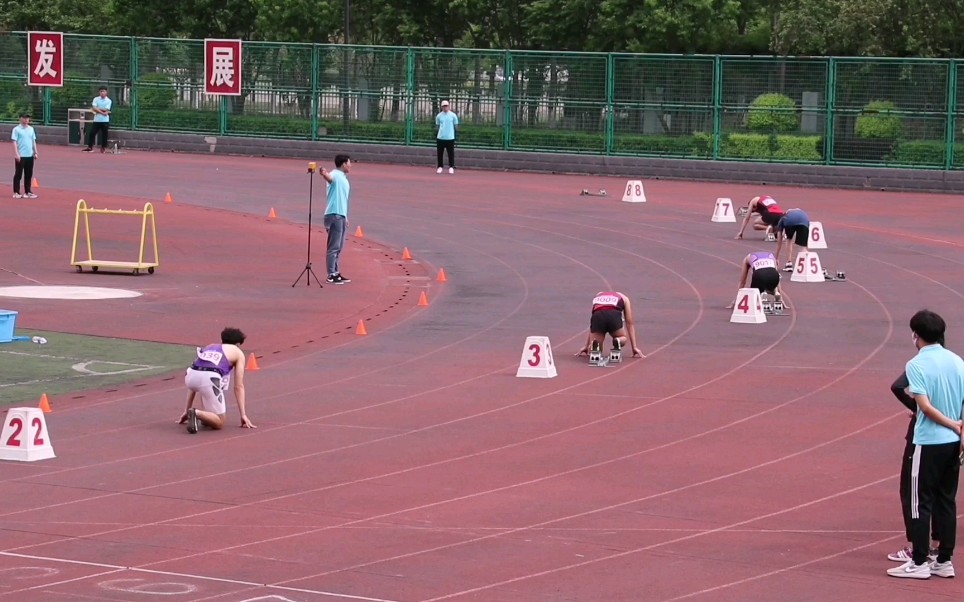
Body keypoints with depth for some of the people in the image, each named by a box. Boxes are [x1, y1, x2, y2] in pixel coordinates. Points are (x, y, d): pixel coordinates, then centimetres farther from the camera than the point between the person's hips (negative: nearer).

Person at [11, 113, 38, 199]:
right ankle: (16, 192, 3)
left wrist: (35, 152, 11)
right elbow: (14, 142, -9)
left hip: (30, 155, 5)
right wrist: (16, 154, -17)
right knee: (18, 174, -2)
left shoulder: (31, 129, 12)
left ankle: (27, 192, 15)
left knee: (29, 175, 8)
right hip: (21, 156, -5)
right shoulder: (16, 129, -4)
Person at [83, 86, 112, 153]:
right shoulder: (96, 99, 4)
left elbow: (106, 110, -10)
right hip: (96, 120, 2)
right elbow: (94, 108, -9)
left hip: (105, 121, -2)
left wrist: (97, 109, -7)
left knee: (104, 135, 1)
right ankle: (90, 147, 7)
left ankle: (103, 148, 12)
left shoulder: (109, 101, 1)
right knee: (91, 133, -1)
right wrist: (102, 112, -14)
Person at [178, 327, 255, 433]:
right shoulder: (238, 353, 24)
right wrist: (243, 415, 19)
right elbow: (239, 386, 18)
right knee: (219, 423, 11)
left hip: (190, 376, 5)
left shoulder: (209, 347, 35)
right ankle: (197, 413, -19)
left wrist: (186, 410, 38)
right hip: (209, 379, -5)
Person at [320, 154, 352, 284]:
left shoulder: (344, 179, 20)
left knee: (338, 247, 15)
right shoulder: (335, 175, -10)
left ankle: (336, 273, 22)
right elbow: (329, 178, -35)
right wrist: (324, 174, -59)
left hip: (341, 216, 10)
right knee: (334, 247, -8)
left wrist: (345, 217, 27)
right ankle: (331, 275, -6)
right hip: (334, 215, -10)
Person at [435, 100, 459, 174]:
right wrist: (443, 129, 7)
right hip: (440, 137, 2)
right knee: (439, 153, 4)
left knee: (451, 153, 0)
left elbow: (456, 125, 7)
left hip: (450, 137, -2)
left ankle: (451, 167, 9)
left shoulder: (453, 115, -1)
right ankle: (440, 167, 14)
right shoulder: (439, 116, 4)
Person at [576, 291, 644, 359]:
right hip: (614, 315, -1)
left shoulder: (597, 296, 40)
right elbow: (630, 324, 31)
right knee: (623, 338, 28)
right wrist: (634, 347, 31)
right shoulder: (624, 298, 35)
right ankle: (618, 342, -7)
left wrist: (587, 346, 47)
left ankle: (595, 345, -18)